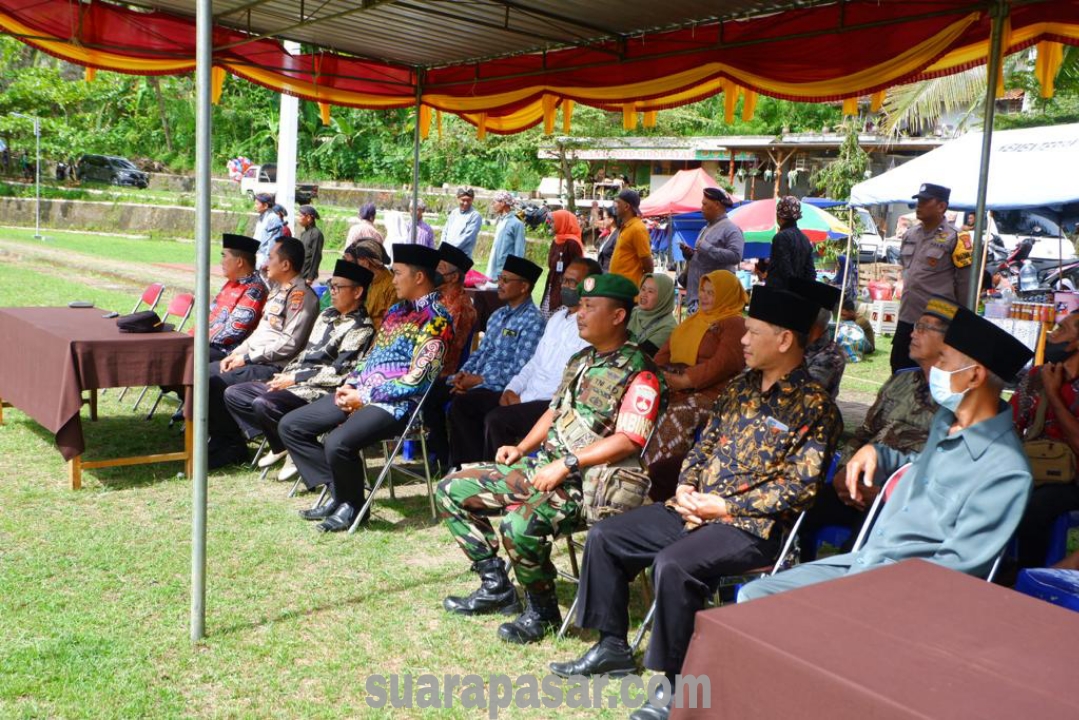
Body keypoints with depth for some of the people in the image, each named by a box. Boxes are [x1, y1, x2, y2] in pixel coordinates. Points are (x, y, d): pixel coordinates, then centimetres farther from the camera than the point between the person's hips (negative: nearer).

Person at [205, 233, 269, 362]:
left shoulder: (254, 290, -17)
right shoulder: (232, 282, 13)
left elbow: (232, 331, -21)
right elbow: (212, 313, 19)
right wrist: (193, 335, 4)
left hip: (228, 352, -10)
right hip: (211, 343, 10)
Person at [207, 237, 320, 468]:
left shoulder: (300, 295, -15)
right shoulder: (280, 290, 18)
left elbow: (290, 343, -22)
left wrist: (248, 357, -16)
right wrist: (236, 353, 8)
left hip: (273, 367, -10)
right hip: (254, 360, 10)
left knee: (216, 384, -22)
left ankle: (231, 447, -5)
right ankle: (219, 439, 7)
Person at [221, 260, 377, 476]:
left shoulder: (361, 328, -10)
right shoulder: (327, 315, 17)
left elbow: (339, 372, -17)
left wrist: (295, 378, -14)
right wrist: (284, 375, 4)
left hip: (323, 391, -9)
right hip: (295, 382, 10)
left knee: (264, 404, -31)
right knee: (233, 394, 3)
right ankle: (280, 445, 3)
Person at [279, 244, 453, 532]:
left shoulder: (437, 319, -11)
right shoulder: (397, 310, 17)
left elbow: (417, 379, -18)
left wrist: (364, 397, -15)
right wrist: (350, 385, 2)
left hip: (396, 403, -10)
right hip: (361, 393, 10)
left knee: (337, 443, -33)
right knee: (290, 426, 4)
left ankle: (352, 505, -4)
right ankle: (339, 493, 4)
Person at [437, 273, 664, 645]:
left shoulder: (638, 373, -12)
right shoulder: (581, 360, 16)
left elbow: (628, 441, -20)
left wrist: (566, 465, -23)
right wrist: (521, 448, 9)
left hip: (588, 479, -9)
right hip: (543, 463, 9)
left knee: (520, 526, -36)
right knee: (452, 490, 5)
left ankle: (541, 610, -6)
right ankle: (496, 586, 14)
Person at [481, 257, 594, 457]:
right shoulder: (557, 317, 16)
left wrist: (523, 399, -15)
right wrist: (512, 389, 4)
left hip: (554, 404, -8)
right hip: (528, 395, 9)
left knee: (496, 420, -24)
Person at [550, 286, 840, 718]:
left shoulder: (815, 406, -11)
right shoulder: (741, 387, 13)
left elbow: (798, 487, -17)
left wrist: (725, 506, -17)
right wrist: (685, 488, -1)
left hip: (753, 525, -8)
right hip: (695, 508, 8)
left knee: (673, 564, -33)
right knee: (605, 536, 1)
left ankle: (673, 682, -15)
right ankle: (612, 647, 13)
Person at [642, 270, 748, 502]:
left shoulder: (734, 324, 1)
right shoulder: (694, 319, 25)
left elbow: (723, 364, -13)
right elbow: (667, 350, 20)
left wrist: (685, 380, -19)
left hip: (709, 393, -7)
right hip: (676, 388, 7)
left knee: (676, 417, -33)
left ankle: (656, 492, -25)